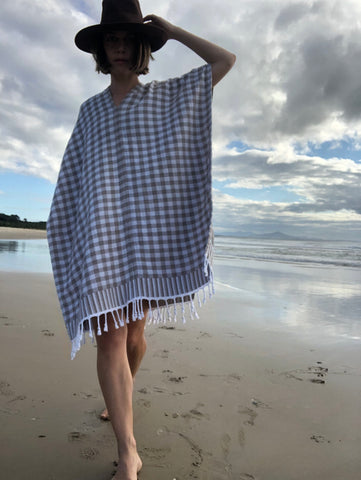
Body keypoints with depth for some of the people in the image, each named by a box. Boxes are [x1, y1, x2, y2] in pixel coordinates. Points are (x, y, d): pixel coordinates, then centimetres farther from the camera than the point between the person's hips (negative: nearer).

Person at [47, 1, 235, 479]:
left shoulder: (169, 96, 13)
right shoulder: (90, 109, 18)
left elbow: (226, 59, 9)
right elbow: (76, 174, 16)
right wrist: (66, 222, 9)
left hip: (148, 228, -1)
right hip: (103, 229, 1)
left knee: (134, 331, 8)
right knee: (110, 335, -9)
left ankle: (122, 396, 40)